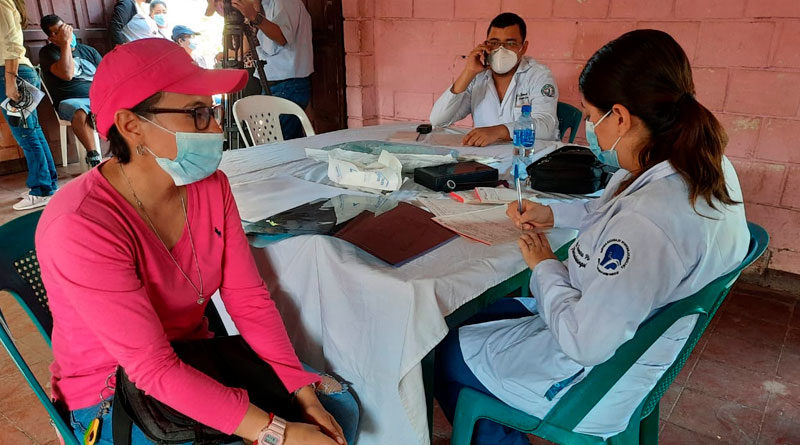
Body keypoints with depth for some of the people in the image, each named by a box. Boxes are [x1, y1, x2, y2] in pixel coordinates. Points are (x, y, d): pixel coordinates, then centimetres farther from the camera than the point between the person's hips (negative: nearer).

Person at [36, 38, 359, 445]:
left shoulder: (211, 187, -8)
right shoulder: (80, 228, -28)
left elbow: (248, 299, -7)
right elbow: (154, 369, -28)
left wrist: (302, 390, -17)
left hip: (195, 364, 6)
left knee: (338, 406, -1)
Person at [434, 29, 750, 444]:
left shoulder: (645, 224, -39)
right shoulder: (707, 167, -8)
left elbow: (585, 342, -31)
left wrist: (544, 267, -16)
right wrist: (554, 214, 2)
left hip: (592, 373, -9)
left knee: (443, 354, 8)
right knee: (472, 311, 23)